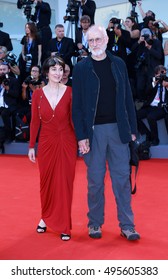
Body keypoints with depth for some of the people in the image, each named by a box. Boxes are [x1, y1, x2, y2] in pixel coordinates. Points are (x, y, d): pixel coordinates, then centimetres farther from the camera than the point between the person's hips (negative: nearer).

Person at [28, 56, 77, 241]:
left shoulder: (70, 92, -4)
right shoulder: (38, 94, 1)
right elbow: (35, 122, 4)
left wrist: (80, 140, -9)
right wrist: (31, 146, 4)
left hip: (66, 142, -2)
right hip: (46, 143, 2)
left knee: (64, 182, 3)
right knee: (46, 181, 12)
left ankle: (64, 225, 13)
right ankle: (46, 217, 32)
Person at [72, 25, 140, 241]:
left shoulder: (118, 64, 9)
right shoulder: (81, 68, 1)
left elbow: (127, 98, 9)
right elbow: (77, 105, -2)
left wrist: (132, 128, 4)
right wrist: (81, 136, -9)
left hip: (118, 128, 2)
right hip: (94, 130, -2)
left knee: (122, 178, 5)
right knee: (95, 180, 5)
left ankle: (127, 225, 13)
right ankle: (95, 223, 19)